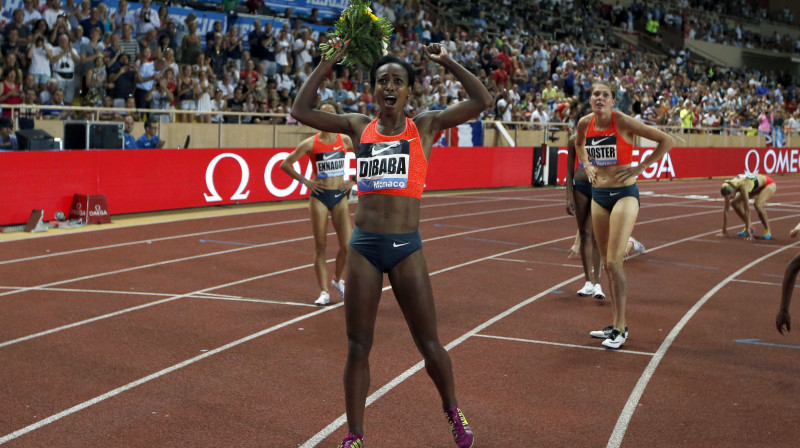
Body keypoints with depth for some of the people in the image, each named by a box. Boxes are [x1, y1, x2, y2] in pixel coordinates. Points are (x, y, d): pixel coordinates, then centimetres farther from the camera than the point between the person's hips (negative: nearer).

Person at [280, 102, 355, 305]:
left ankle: (337, 279, 24)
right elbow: (285, 164, 1)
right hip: (319, 197, -1)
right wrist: (305, 181, -4)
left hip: (340, 196, 2)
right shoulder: (310, 143, -4)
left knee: (347, 245, -4)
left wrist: (353, 181, 5)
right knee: (320, 246, 1)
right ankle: (324, 292, 8)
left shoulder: (345, 140, 1)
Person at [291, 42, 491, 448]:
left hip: (407, 247, -2)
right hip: (363, 246, 2)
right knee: (357, 347, 6)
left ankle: (453, 413, 32)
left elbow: (482, 100, -5)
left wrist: (447, 62, -7)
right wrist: (327, 64, 1)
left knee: (429, 344, 6)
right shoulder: (359, 127, 8)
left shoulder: (425, 126, 3)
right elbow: (300, 110, 6)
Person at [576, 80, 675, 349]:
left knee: (614, 262, -12)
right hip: (598, 195, 6)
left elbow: (667, 141, -12)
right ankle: (615, 324, 20)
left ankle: (619, 330, -3)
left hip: (624, 194, -6)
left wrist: (640, 167, -11)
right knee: (607, 264, 10)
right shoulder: (585, 123, 1)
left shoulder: (622, 122, -14)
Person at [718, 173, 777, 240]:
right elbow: (725, 210, -17)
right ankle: (748, 228, 9)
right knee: (734, 203, -5)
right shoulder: (729, 187, -22)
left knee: (758, 204, -33)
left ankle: (767, 231, -14)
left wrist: (748, 233, -38)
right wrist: (724, 231, -15)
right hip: (756, 188, 7)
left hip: (769, 184, -7)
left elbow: (747, 210, -40)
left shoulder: (743, 187, -41)